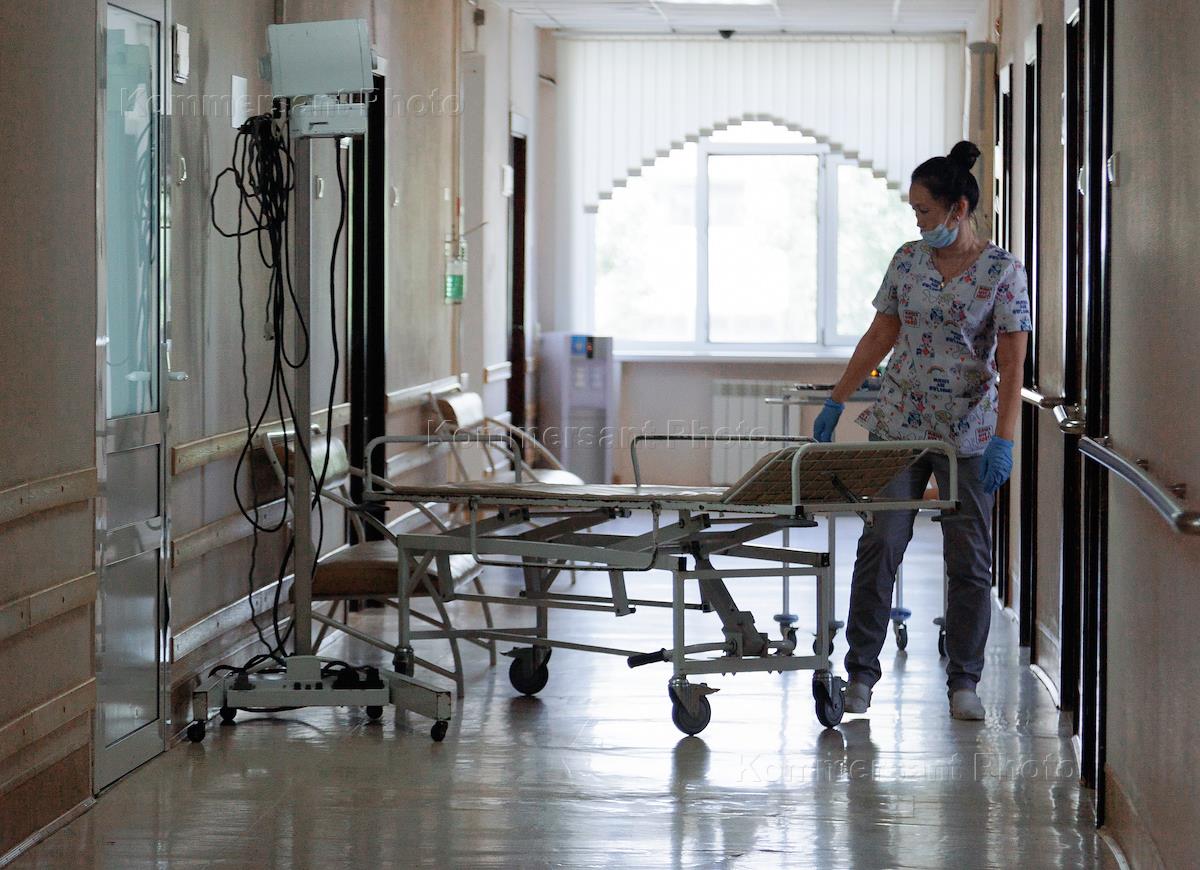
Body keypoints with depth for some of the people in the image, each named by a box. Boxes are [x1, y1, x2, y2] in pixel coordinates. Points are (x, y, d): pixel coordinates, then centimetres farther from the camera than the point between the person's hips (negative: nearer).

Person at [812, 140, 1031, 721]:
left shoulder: (1002, 270, -8)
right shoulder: (908, 260, 4)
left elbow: (1012, 362, -12)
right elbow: (880, 337, 12)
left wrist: (1003, 439, -20)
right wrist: (836, 401, 10)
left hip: (968, 433, -3)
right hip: (898, 423, 3)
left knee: (970, 558, 3)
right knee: (879, 545, -2)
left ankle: (963, 682, 12)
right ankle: (861, 673, 4)